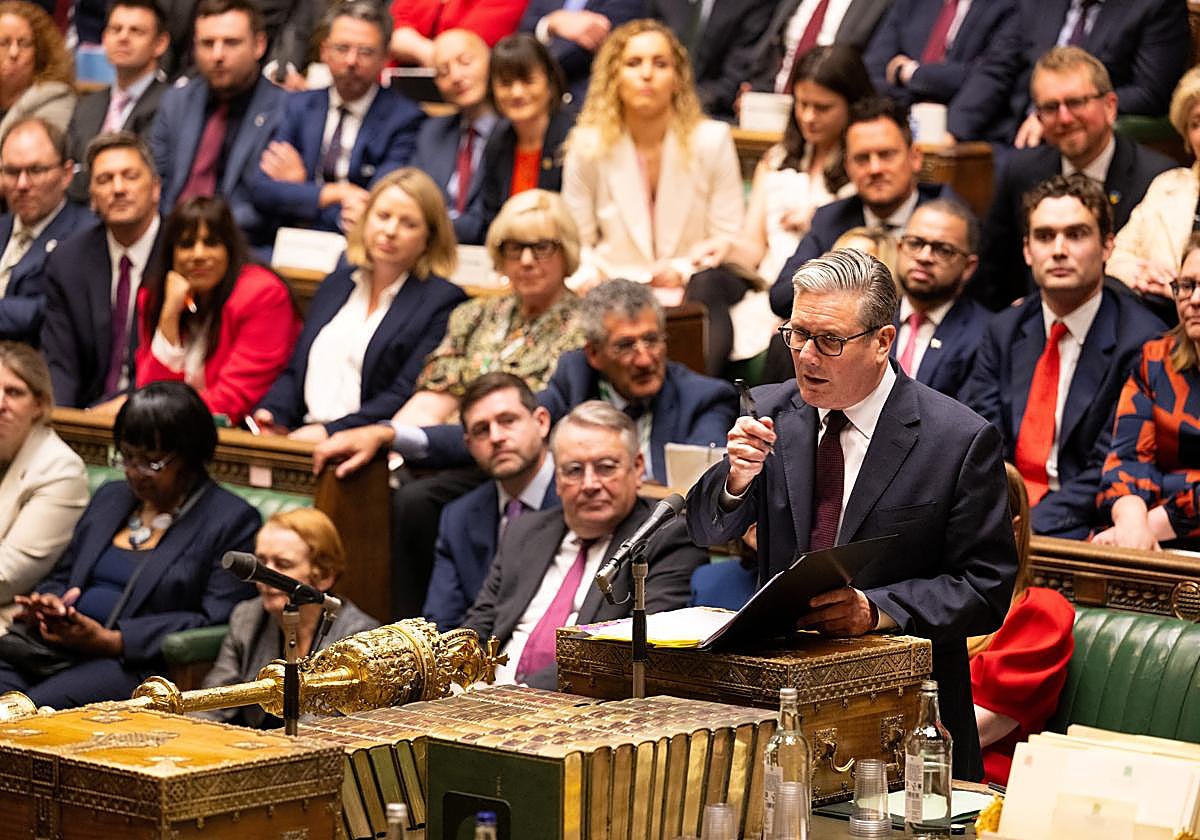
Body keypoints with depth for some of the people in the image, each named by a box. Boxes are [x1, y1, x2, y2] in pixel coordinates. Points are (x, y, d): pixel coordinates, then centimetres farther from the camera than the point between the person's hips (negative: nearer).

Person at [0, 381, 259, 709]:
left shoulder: (233, 520, 2)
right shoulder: (109, 498, 24)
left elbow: (214, 621, -8)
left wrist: (112, 641, -15)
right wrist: (45, 605, 2)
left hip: (136, 665, -6)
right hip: (51, 643, 6)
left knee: (38, 707, -34)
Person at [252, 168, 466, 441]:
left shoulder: (443, 302, 1)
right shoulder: (337, 283, 22)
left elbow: (407, 396, -8)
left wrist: (330, 433, -17)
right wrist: (273, 413, 1)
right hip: (299, 436, 6)